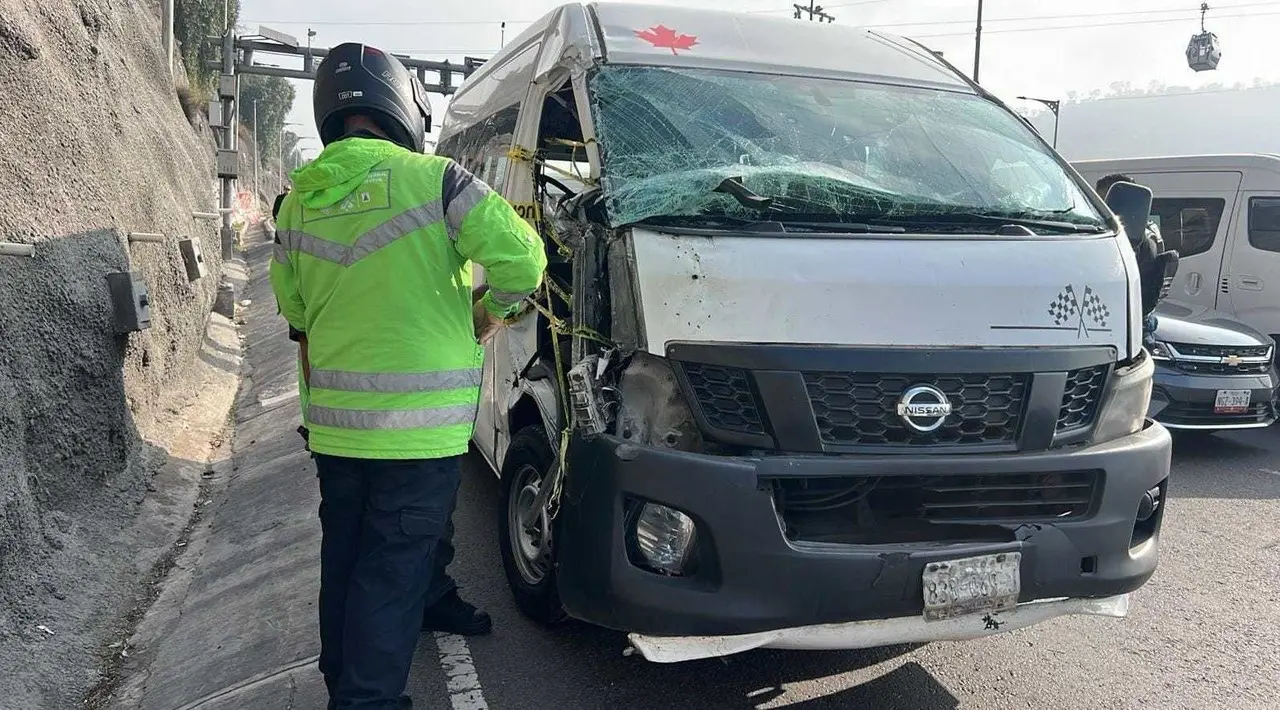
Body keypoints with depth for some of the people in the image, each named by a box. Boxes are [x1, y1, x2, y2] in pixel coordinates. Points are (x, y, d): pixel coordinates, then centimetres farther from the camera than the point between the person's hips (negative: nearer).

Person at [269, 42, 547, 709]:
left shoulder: (299, 198, 7)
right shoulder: (431, 179, -10)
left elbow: (292, 304, 17)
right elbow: (521, 257, -14)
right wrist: (492, 309, 4)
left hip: (332, 422, 6)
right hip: (420, 422, -6)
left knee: (345, 559, 19)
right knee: (394, 569, 2)